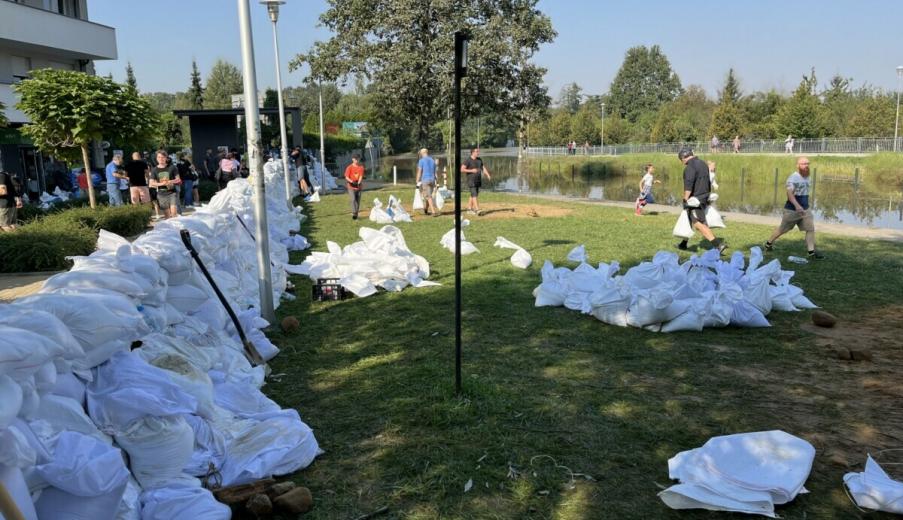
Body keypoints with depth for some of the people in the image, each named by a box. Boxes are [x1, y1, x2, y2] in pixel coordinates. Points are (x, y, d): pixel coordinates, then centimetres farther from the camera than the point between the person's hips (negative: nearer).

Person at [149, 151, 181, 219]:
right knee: (167, 214, 3)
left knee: (174, 212, -16)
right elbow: (151, 183, 2)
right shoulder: (154, 170, 5)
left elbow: (178, 179, 5)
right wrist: (161, 183, -16)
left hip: (172, 192, -2)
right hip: (161, 194, 2)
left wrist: (170, 181, -15)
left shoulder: (172, 168, 2)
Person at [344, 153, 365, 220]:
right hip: (351, 186, -3)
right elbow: (347, 177, -7)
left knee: (358, 200, 7)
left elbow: (361, 176, -5)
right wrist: (352, 182, -25)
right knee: (353, 199, -18)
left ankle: (356, 214, 18)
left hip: (358, 186, 3)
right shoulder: (349, 167, -5)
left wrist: (358, 183, -24)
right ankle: (353, 213, -18)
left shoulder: (361, 167, 2)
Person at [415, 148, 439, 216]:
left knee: (428, 196, -9)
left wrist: (418, 182, -8)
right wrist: (435, 182, 19)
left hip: (424, 180, -6)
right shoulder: (433, 160, 12)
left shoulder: (421, 160, -5)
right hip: (432, 180, 6)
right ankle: (425, 210, 29)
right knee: (428, 195, 19)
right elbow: (434, 172, 14)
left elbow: (419, 172, -10)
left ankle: (433, 211, -18)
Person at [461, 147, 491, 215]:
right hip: (471, 181, -7)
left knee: (473, 195, 11)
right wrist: (471, 170, -20)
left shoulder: (479, 159, 12)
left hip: (478, 181, 7)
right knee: (474, 195, -13)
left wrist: (488, 175, -2)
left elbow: (483, 168, 13)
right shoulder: (467, 160, -9)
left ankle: (469, 208, 20)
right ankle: (477, 210, -17)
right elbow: (462, 170, -13)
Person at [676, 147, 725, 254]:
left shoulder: (690, 167, -16)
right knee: (689, 220, 20)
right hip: (704, 197, 10)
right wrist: (706, 196, 26)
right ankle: (683, 244, 31)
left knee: (699, 224, -10)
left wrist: (685, 200, -20)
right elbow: (708, 182, 21)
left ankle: (718, 245, -16)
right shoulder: (703, 164, 14)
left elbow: (688, 186, -24)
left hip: (695, 199, -10)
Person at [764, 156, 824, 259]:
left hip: (805, 209, 7)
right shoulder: (793, 178, -16)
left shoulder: (806, 177, 10)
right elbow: (789, 193, -30)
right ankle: (769, 243, 25)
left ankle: (812, 251, -3)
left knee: (811, 229, -4)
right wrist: (797, 205, -43)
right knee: (782, 229, 6)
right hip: (792, 210, -7)